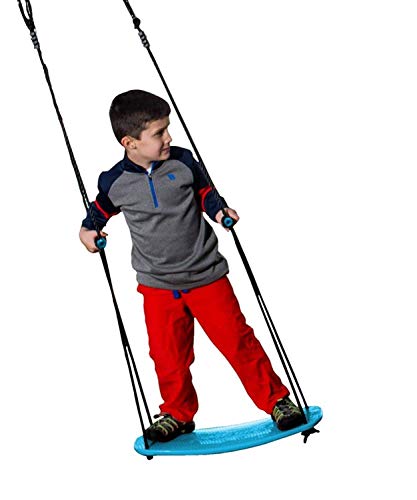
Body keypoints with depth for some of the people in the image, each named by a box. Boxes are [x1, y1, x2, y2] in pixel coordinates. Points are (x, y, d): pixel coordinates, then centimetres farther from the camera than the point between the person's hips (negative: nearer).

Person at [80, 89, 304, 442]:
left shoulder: (182, 162, -8)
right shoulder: (115, 182, -7)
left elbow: (203, 191, 9)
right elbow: (103, 208, 16)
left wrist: (218, 209, -7)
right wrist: (88, 229, 3)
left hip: (207, 276, -1)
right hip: (157, 285, 1)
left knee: (236, 340, 2)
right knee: (168, 356, 9)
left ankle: (276, 400, 20)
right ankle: (178, 414, 33)